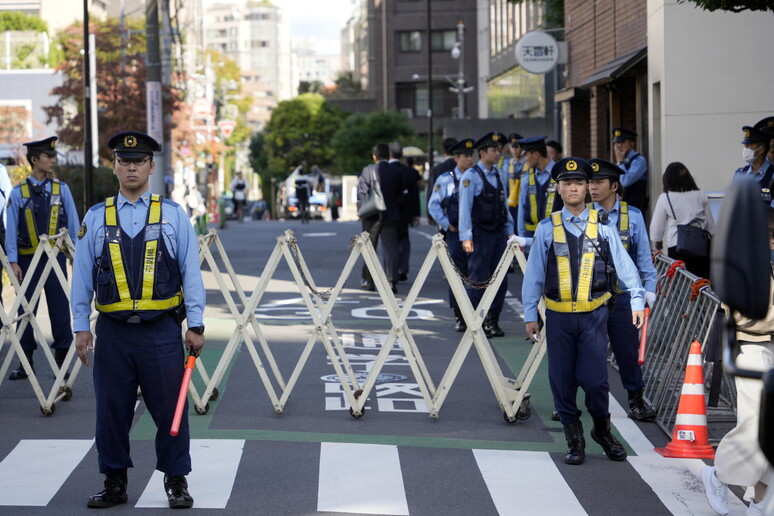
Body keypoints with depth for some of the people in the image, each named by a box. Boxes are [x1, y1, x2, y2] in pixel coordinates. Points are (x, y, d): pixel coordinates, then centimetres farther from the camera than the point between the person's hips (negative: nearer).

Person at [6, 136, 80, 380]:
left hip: (55, 257, 1)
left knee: (59, 308, 2)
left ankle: (61, 359, 11)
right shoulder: (18, 192, 1)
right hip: (27, 259, 0)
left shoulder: (61, 189, 5)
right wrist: (13, 262, -5)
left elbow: (73, 224, 8)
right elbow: (11, 229, 1)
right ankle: (25, 362, 13)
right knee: (26, 310, 4)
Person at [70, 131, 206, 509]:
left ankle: (176, 481, 16)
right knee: (111, 411, 7)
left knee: (170, 410, 3)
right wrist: (81, 327, 4)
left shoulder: (172, 215, 4)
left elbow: (190, 272, 4)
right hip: (113, 332, 1)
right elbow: (82, 275, 8)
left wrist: (196, 325, 1)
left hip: (162, 330, -1)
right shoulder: (95, 218, 5)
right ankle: (114, 483, 19)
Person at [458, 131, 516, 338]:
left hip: (499, 233, 6)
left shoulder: (501, 176, 12)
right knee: (479, 280, -3)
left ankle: (492, 321, 15)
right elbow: (465, 207, -9)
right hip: (480, 234, -6)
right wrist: (466, 237, -13)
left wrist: (509, 231, 14)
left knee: (500, 279, 6)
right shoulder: (471, 176, -7)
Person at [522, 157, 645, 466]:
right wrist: (530, 315, 5)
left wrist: (637, 301, -2)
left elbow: (624, 266, 5)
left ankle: (602, 430, 18)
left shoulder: (602, 228, 4)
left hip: (594, 314, -1)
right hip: (559, 315, 1)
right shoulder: (547, 229, 4)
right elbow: (533, 274, 6)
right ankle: (574, 440, 16)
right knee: (562, 379, 4)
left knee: (595, 378, -6)